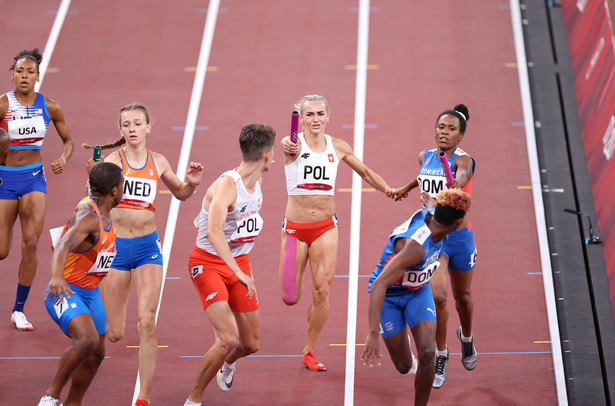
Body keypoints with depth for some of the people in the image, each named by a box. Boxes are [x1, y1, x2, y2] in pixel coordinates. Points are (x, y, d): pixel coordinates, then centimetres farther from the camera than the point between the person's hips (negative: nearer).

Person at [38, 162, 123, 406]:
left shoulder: (104, 213, 3)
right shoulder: (87, 215, -26)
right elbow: (64, 245, -44)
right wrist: (56, 276, -62)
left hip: (90, 293, 10)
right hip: (65, 292, -10)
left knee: (96, 354, 15)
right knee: (87, 340, -31)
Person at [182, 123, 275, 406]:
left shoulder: (257, 182, 3)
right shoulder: (227, 184, -24)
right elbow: (214, 231, -40)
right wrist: (238, 273, -45)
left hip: (240, 263, 7)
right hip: (209, 263, -7)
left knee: (250, 344, 9)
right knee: (228, 339, -22)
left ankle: (227, 363, 46)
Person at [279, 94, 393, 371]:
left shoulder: (339, 147, 2)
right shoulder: (295, 144, -10)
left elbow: (364, 172, 18)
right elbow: (288, 145, -36)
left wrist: (389, 190, 4)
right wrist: (288, 147, -60)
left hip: (325, 228, 2)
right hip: (295, 227, -2)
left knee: (321, 291, -8)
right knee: (290, 298, 0)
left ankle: (309, 352, 7)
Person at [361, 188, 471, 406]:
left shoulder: (431, 216, -17)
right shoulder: (416, 246, -40)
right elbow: (379, 285, -45)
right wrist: (373, 334, -50)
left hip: (419, 292, 6)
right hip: (389, 296, -6)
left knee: (427, 354, -14)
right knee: (404, 366, 5)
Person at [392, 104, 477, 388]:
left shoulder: (463, 160, -16)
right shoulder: (425, 157, -1)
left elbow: (459, 180, -41)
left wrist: (447, 190, -62)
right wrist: (407, 188, 38)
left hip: (459, 237, -2)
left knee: (463, 297, 17)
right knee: (437, 296, -15)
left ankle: (466, 337, 50)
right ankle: (440, 356, 3)